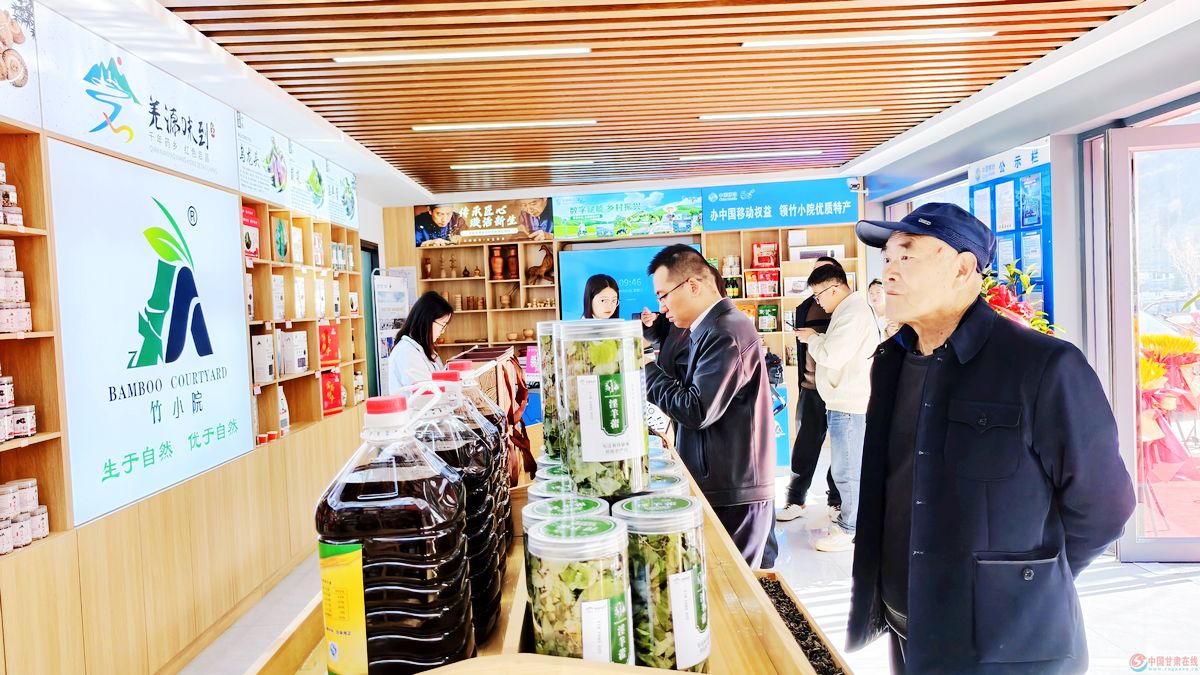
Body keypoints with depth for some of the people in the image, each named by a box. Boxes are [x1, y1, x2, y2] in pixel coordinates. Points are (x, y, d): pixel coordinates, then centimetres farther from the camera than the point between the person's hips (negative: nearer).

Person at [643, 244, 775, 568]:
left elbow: (697, 411, -23)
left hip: (733, 493, -9)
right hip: (729, 484, 9)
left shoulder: (725, 333, -19)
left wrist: (646, 369, -13)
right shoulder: (712, 327, 12)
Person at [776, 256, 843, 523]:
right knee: (804, 447, 8)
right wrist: (803, 381, 12)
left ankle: (836, 500, 20)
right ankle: (796, 500, 16)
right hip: (811, 388, 4)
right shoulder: (805, 308, 9)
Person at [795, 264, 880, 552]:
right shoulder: (849, 309, 17)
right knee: (849, 468, 18)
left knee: (847, 470, -3)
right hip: (844, 401, 11)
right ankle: (848, 518, 29)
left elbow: (831, 355, -23)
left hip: (848, 405, -11)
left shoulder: (853, 312, -17)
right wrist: (817, 339, 7)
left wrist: (812, 338, -6)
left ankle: (850, 530, 6)